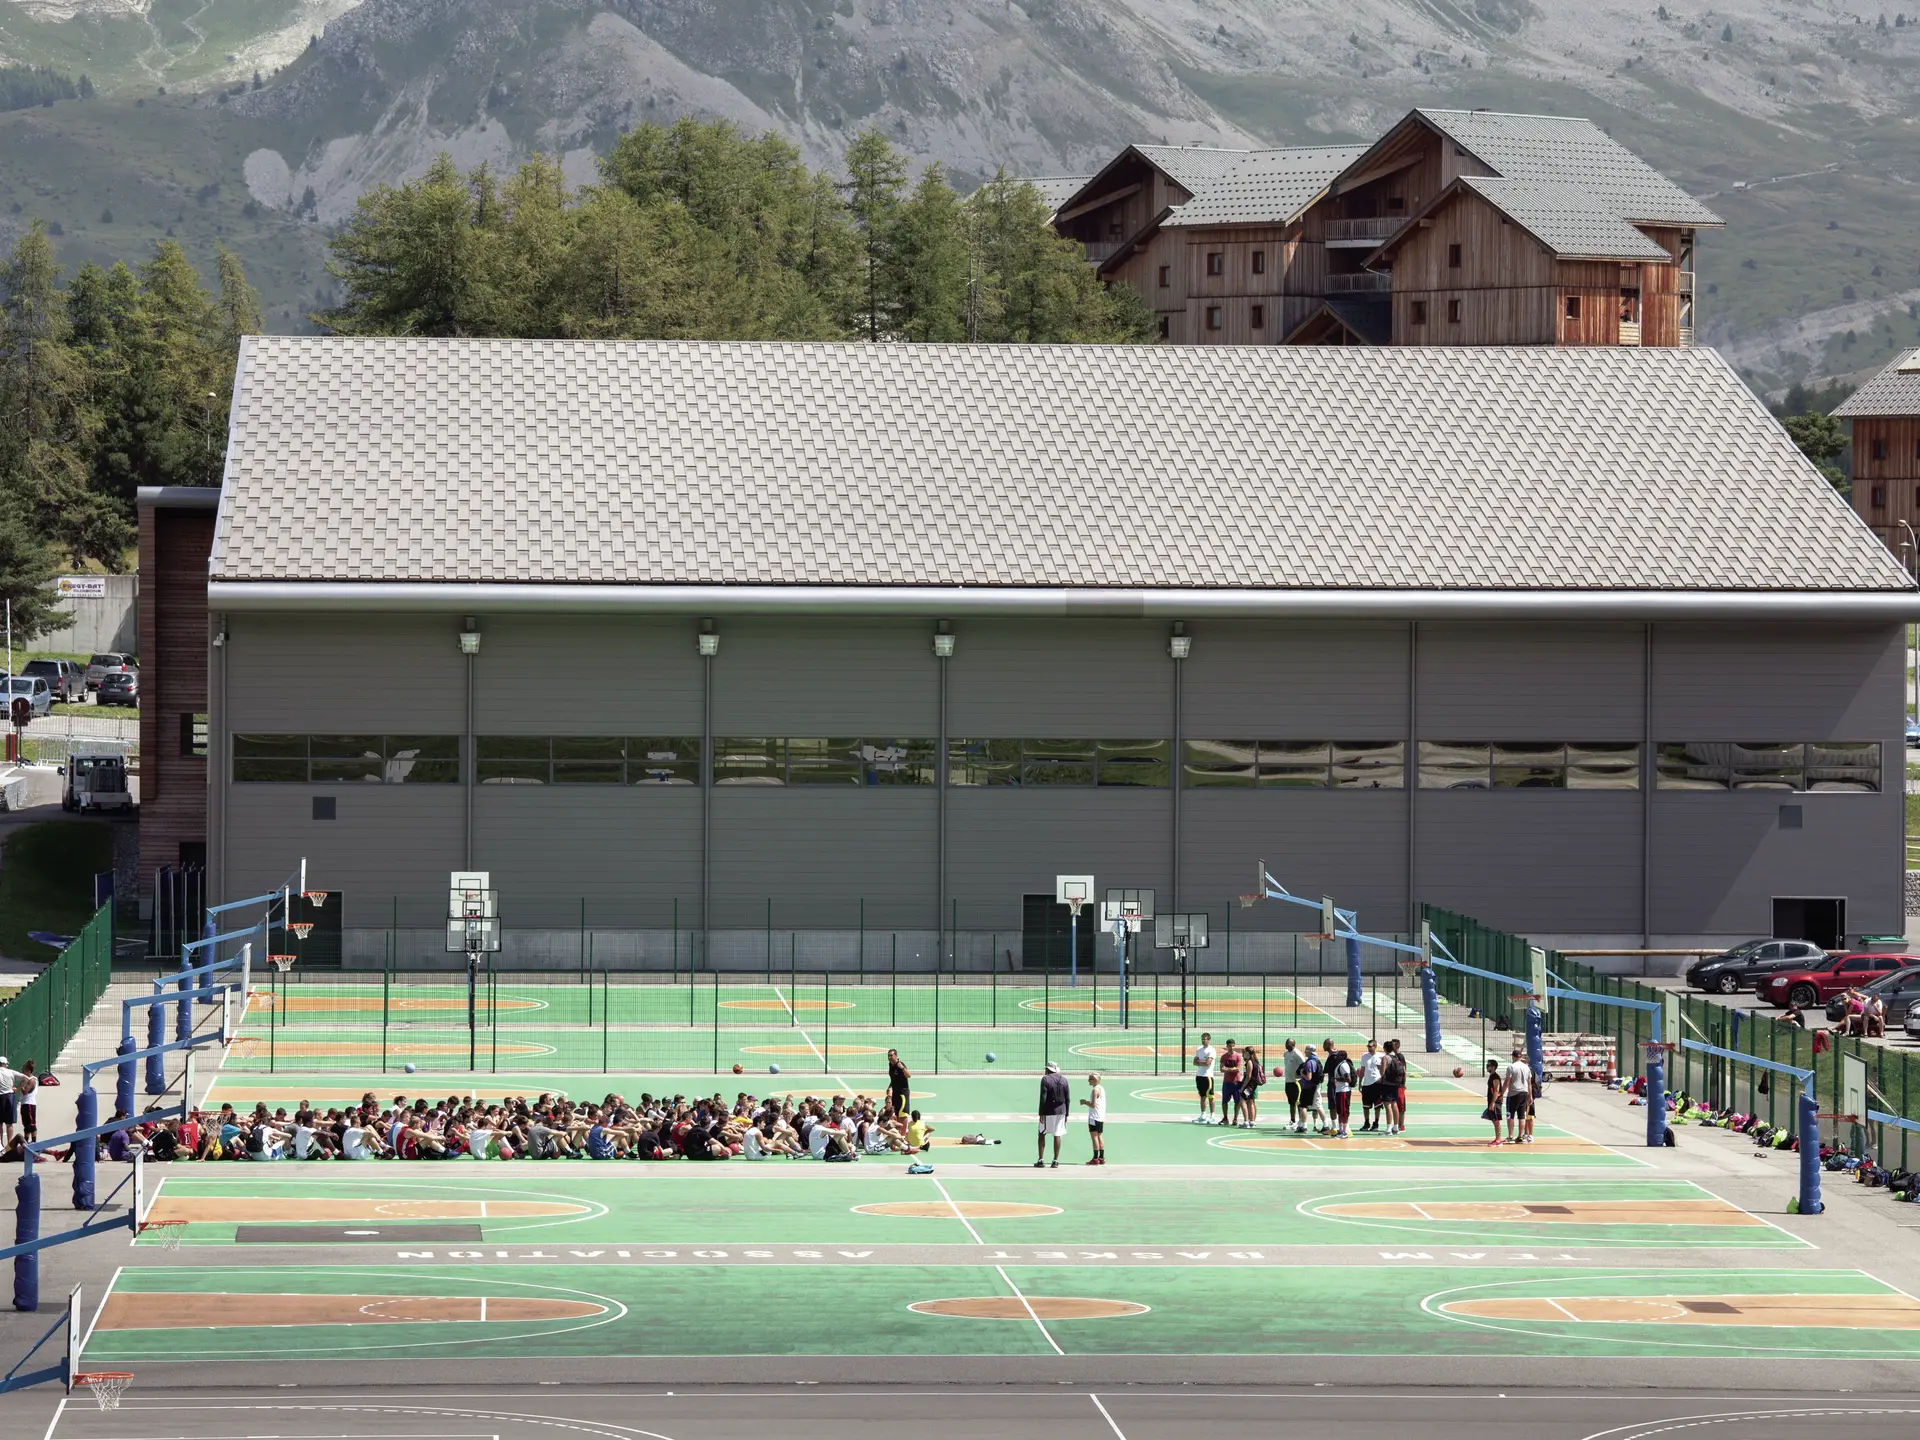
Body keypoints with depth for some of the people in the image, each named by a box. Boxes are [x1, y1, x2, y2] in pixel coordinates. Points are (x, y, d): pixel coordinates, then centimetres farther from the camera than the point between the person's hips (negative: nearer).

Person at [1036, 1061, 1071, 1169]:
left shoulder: (1045, 1079, -9)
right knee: (1057, 1136, 6)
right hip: (1060, 1111, 4)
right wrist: (1066, 1114, 13)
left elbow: (1043, 1098, -13)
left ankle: (1041, 1160, 1)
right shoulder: (1064, 1080, 6)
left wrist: (1041, 1113, -10)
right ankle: (1056, 1161, 5)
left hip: (1048, 1111, -4)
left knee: (1042, 1135, 5)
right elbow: (1068, 1098, 7)